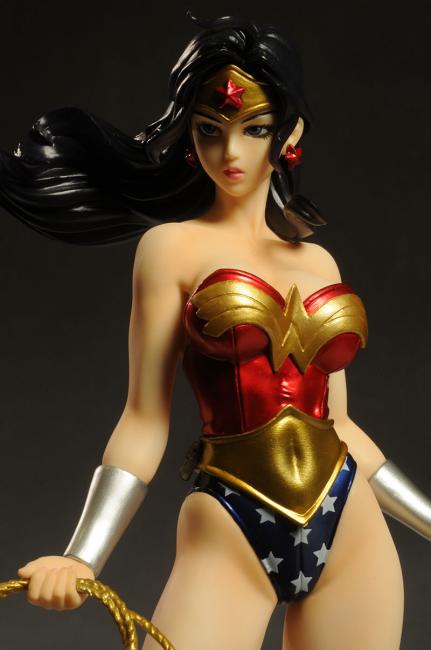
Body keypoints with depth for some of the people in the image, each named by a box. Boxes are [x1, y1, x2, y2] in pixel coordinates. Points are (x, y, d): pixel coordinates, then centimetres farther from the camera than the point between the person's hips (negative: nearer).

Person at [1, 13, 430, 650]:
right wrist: (83, 558, -16)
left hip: (351, 537, 5)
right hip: (229, 536, -4)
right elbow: (145, 420, -4)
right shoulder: (172, 246, -1)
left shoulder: (318, 262, 11)